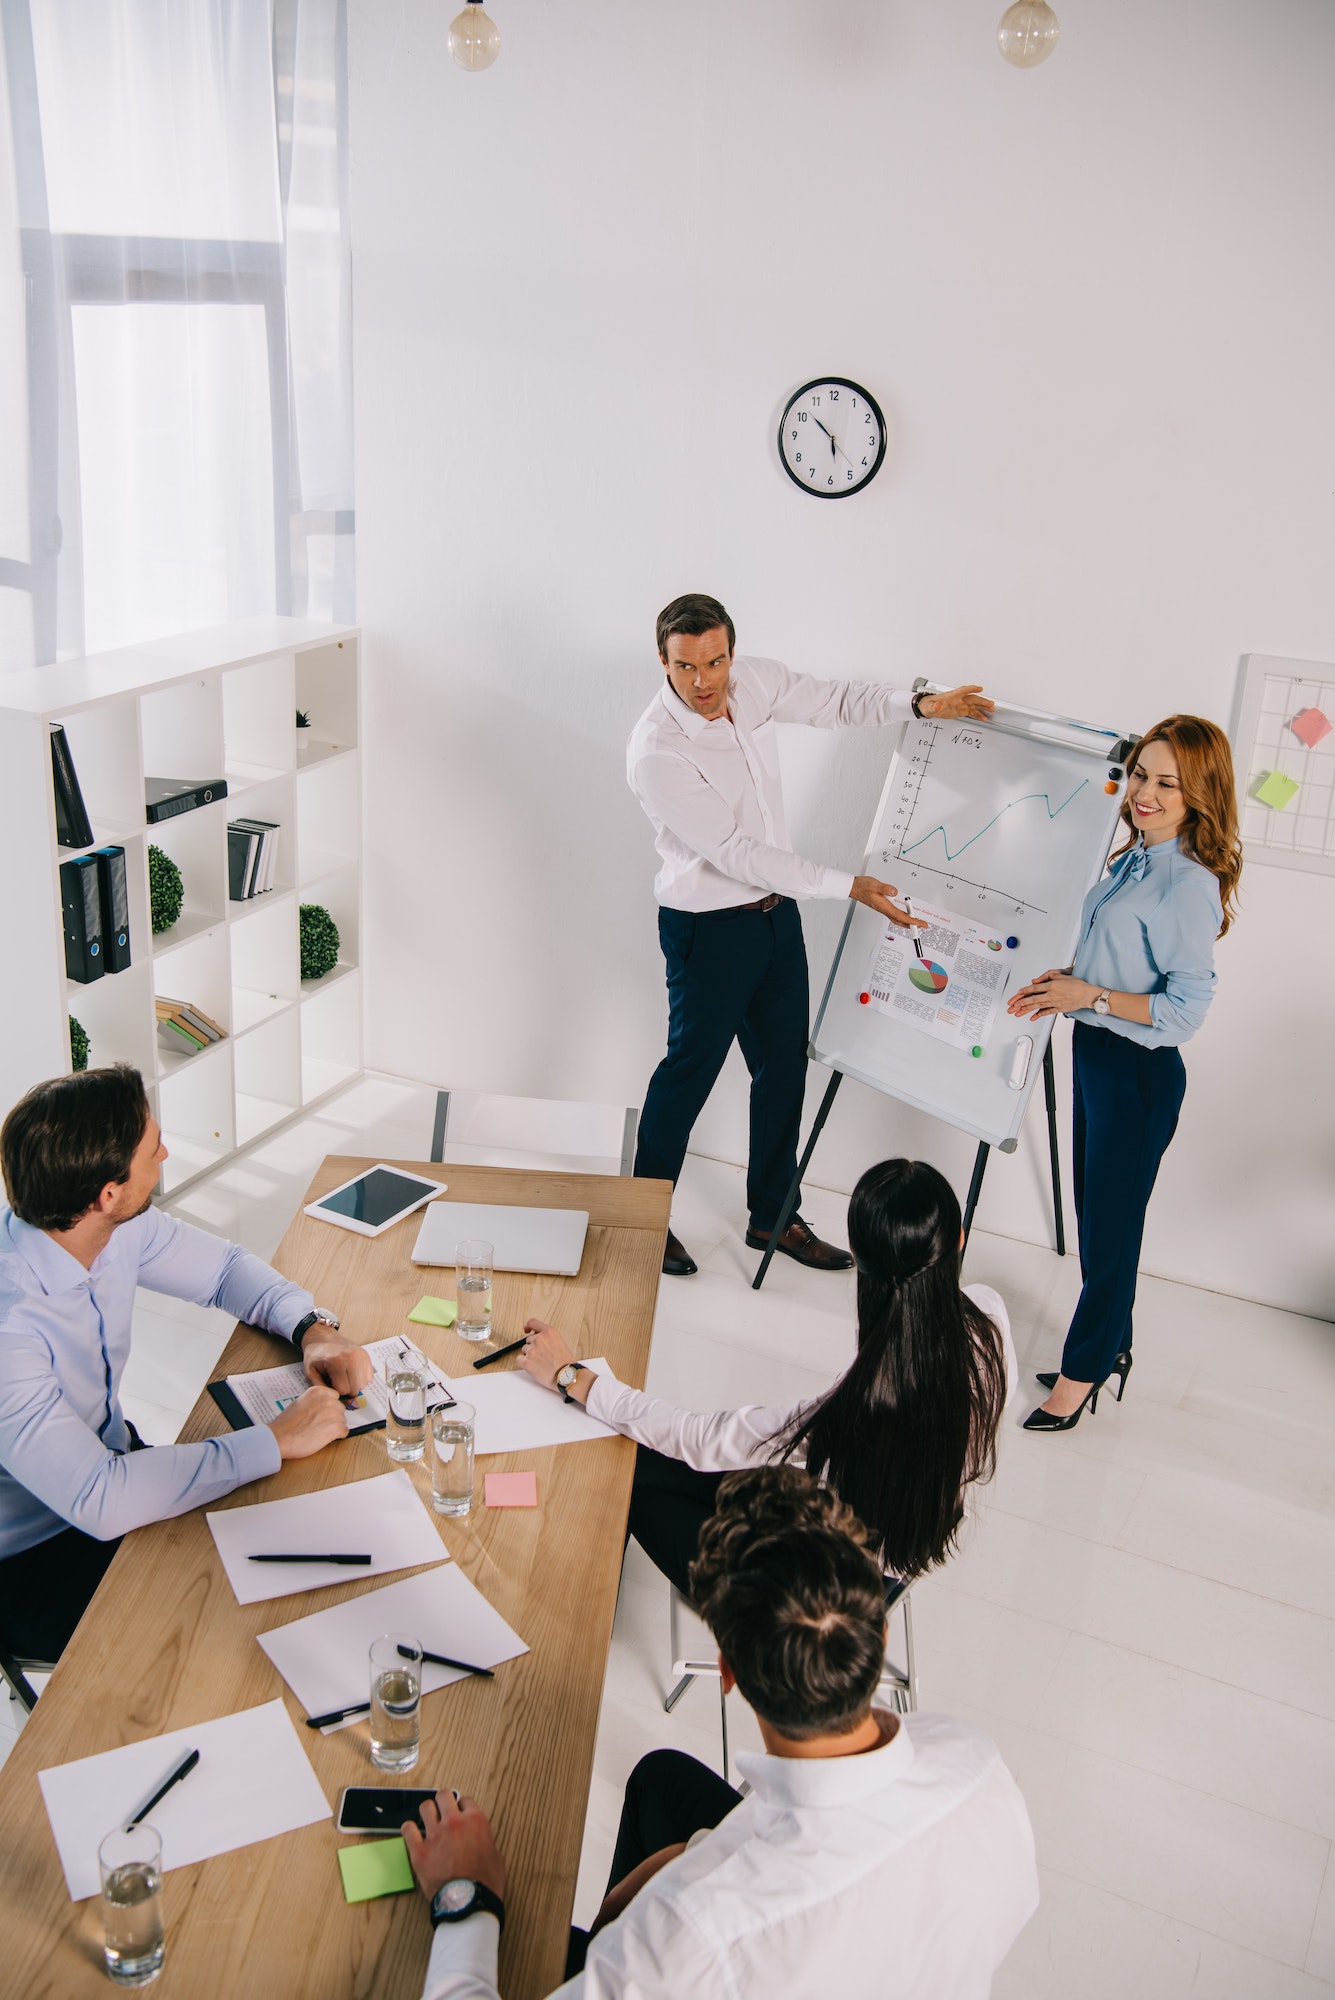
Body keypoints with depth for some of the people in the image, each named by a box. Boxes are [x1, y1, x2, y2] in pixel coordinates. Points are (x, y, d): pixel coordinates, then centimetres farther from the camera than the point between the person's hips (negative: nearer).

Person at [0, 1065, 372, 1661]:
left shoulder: (120, 1228, -12)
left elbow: (225, 1267, 7)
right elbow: (99, 1502, -36)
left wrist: (313, 1328, -12)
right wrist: (278, 1439, -31)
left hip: (107, 1468, 7)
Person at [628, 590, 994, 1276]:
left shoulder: (754, 682, -5)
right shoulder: (656, 751, -26)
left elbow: (832, 700, 14)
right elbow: (735, 852, -26)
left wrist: (920, 703, -1)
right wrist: (847, 885, -25)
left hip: (776, 911, 7)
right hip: (708, 928, -7)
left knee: (784, 1066, 14)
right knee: (689, 1070, 5)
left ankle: (772, 1216, 31)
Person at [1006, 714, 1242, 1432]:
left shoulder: (1191, 884, -21)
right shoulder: (1133, 860, 6)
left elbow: (1186, 1009, -22)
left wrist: (1088, 995, -18)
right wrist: (1065, 981, 3)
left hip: (1139, 1073, -9)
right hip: (1095, 1054, 9)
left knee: (1109, 1224, 7)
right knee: (1095, 1211, 20)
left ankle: (1083, 1371, 24)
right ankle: (1112, 1345, 38)